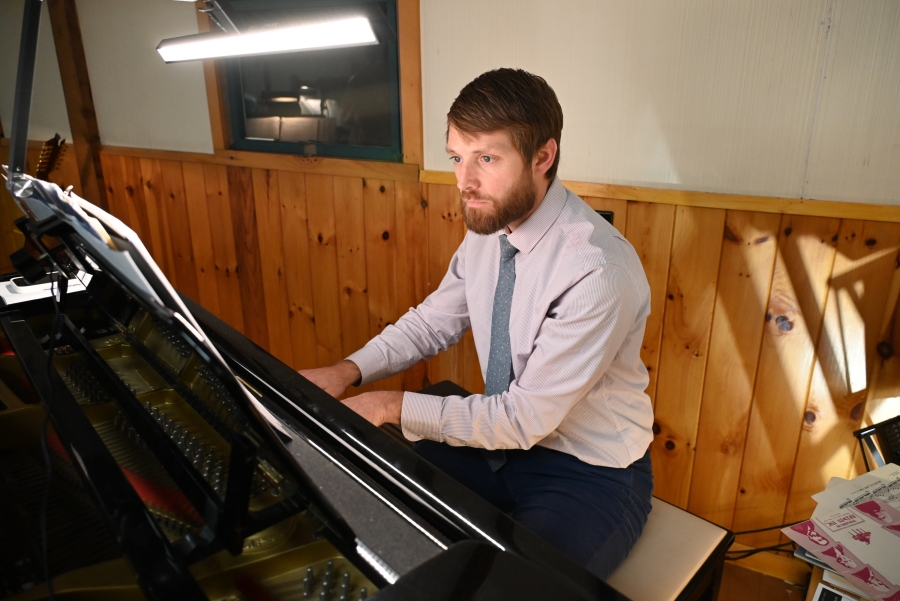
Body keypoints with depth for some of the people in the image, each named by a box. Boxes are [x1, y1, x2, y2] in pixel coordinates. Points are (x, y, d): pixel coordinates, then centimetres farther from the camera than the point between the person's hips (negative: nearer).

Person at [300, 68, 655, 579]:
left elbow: (528, 417, -25)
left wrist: (397, 407, -20)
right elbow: (433, 322, 6)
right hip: (502, 441, 6)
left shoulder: (599, 269, -29)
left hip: (591, 477, -5)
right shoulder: (488, 229, -6)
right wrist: (349, 371, -9)